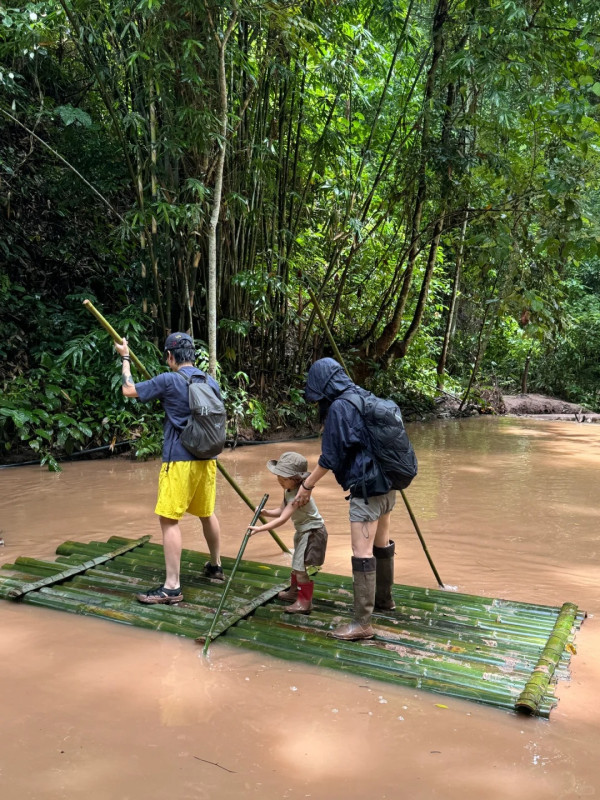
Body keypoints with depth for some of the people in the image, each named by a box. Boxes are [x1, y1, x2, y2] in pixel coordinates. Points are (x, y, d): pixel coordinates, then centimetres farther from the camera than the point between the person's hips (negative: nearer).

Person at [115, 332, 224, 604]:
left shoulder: (169, 381, -12)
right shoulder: (211, 382, 7)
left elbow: (129, 390, -1)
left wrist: (125, 358, 12)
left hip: (179, 460, -7)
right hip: (206, 458, 7)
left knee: (169, 519, -4)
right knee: (207, 512, 21)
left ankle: (172, 587, -5)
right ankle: (215, 566, 36)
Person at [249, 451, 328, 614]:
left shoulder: (299, 494, -30)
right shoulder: (288, 491, 1)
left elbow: (282, 519, -34)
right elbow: (281, 511, 7)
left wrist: (260, 528, -37)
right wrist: (265, 512, -10)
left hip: (313, 532, -10)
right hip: (303, 531, 10)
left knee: (300, 568, -10)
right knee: (297, 564, 24)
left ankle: (305, 602, 2)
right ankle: (294, 591, 44)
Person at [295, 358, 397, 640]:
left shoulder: (339, 408, -15)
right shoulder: (365, 398, 11)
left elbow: (331, 456, -12)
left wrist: (307, 485, 0)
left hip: (367, 487, -9)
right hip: (387, 482, 9)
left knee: (362, 552, -6)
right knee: (381, 543, 22)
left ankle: (362, 623, -2)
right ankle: (384, 599, 39)